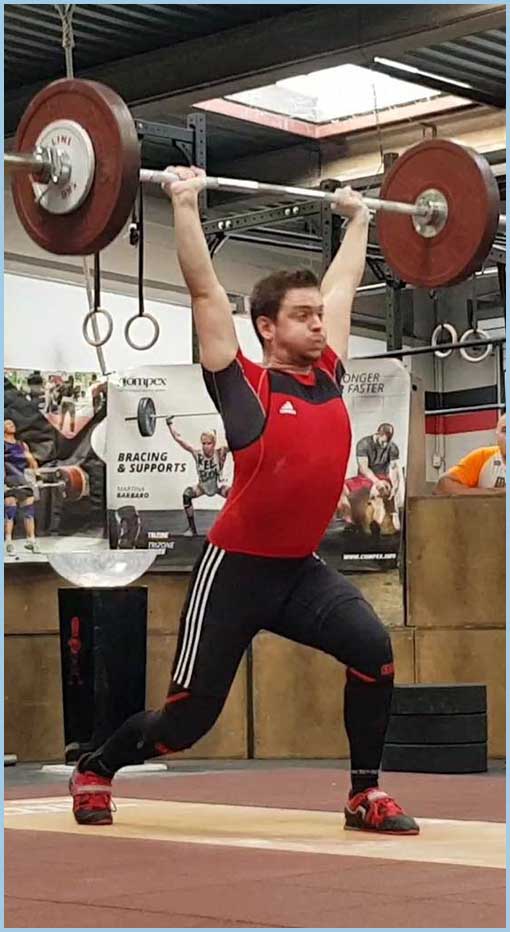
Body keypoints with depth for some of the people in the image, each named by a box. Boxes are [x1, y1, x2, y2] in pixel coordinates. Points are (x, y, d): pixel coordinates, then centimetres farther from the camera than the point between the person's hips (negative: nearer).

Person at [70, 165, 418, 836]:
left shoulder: (328, 375, 4)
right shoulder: (243, 381, -10)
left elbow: (343, 285, 16)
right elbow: (205, 289, -11)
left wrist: (358, 219, 24)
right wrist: (186, 205, -9)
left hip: (302, 568, 5)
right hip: (237, 568, -5)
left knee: (373, 648, -22)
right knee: (188, 718, 1)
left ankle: (366, 795, -9)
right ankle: (96, 770, 30)